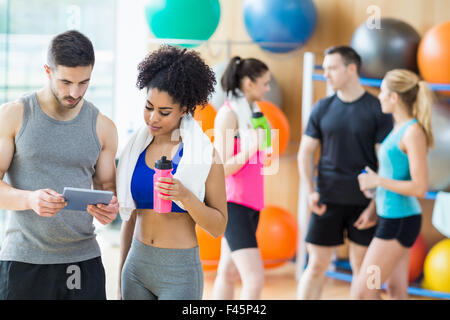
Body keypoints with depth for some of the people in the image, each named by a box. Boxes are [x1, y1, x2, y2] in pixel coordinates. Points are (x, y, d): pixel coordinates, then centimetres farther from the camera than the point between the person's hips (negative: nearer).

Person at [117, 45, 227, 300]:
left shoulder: (203, 154, -6)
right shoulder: (137, 148, 7)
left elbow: (218, 227, -7)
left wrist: (185, 196, -23)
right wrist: (121, 278, 17)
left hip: (179, 271, -4)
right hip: (137, 265, 5)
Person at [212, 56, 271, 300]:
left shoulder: (251, 111, 14)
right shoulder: (228, 113, -12)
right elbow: (222, 168, -18)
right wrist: (248, 151, -27)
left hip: (250, 203, 9)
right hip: (233, 204, -9)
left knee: (229, 274, 12)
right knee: (255, 278, -17)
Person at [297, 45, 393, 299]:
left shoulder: (377, 110, -3)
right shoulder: (323, 109, 7)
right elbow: (306, 152, 11)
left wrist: (375, 206, -10)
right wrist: (310, 191, -4)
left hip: (364, 202, -2)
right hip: (328, 201, 2)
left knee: (361, 268, 6)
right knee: (317, 266, 3)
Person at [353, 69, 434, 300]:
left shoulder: (414, 132, -17)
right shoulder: (399, 128, 10)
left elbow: (420, 188, -21)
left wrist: (377, 181, -15)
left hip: (400, 220, -9)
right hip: (391, 217, 9)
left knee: (364, 290, -6)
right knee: (396, 290, 12)